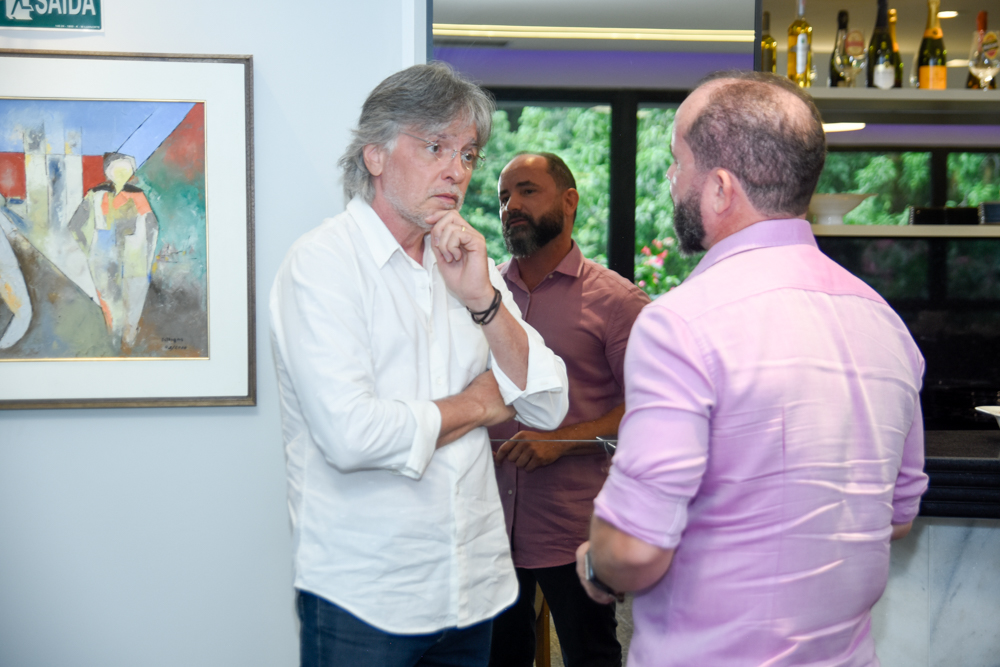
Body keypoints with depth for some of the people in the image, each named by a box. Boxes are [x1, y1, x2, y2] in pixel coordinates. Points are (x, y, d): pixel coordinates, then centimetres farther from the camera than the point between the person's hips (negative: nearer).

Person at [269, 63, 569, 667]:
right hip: (361, 598, -6)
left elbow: (549, 408, 2)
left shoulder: (468, 265, 8)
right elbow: (350, 435, -25)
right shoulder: (322, 262, -12)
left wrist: (483, 299, -11)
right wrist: (476, 404, -9)